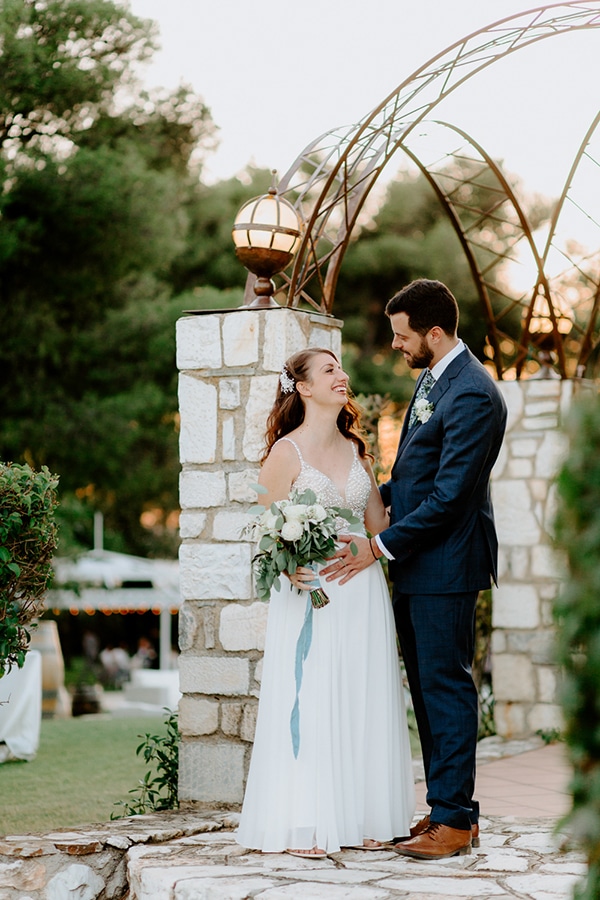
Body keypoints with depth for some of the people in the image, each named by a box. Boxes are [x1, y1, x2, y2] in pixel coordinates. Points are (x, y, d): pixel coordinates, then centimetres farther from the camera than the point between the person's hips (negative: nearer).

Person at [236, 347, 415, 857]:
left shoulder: (356, 449, 13)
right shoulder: (287, 451, -4)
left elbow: (378, 524, 14)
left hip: (363, 591, 6)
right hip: (311, 590, -5)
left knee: (362, 705, 6)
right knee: (309, 705, -5)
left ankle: (360, 819, 13)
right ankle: (302, 827, 1)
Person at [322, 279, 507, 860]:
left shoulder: (472, 396, -19)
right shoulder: (433, 377, 13)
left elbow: (448, 496, -22)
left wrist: (379, 547, -19)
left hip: (446, 563, -10)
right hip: (415, 562, 10)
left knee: (446, 686, -3)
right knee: (426, 687, 13)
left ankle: (455, 820, 6)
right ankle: (448, 808, 23)